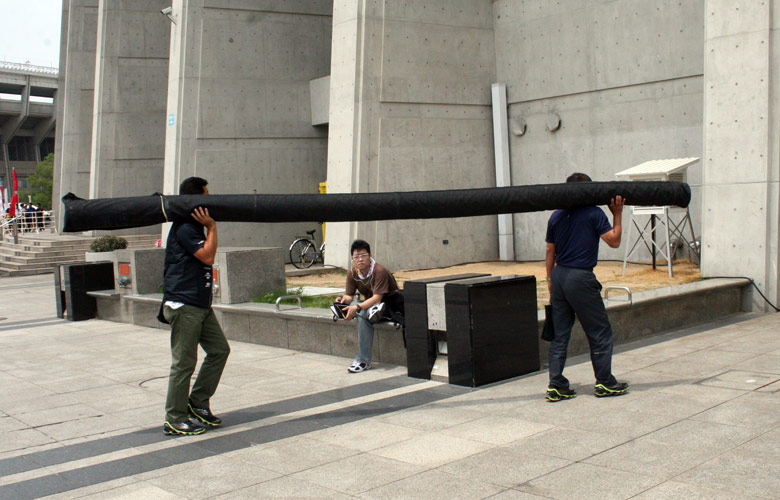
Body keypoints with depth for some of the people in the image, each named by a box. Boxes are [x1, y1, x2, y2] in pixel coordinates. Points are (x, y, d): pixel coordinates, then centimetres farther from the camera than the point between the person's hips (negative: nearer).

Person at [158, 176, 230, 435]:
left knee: (219, 349, 10)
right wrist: (212, 226, -13)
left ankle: (198, 403, 19)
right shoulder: (184, 228, -14)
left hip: (200, 304, 11)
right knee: (184, 363, -5)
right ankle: (175, 420, 5)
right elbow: (207, 256, -19)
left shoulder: (194, 227, 19)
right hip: (183, 304, -11)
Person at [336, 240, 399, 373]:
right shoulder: (352, 273, -3)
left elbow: (377, 298, -30)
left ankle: (363, 360, -30)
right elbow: (350, 295, 1)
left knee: (363, 313, -34)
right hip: (368, 303, 7)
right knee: (348, 305, -24)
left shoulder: (379, 271, -23)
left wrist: (357, 307, -43)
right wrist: (344, 299, -25)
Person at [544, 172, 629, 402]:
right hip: (581, 279, -6)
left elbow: (550, 251, 13)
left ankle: (556, 385, 9)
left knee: (560, 334, 10)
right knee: (600, 332, 7)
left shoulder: (556, 217, 11)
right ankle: (605, 383, 15)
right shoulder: (594, 213, -5)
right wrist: (617, 214, 2)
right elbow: (614, 241, -4)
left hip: (558, 277, 6)